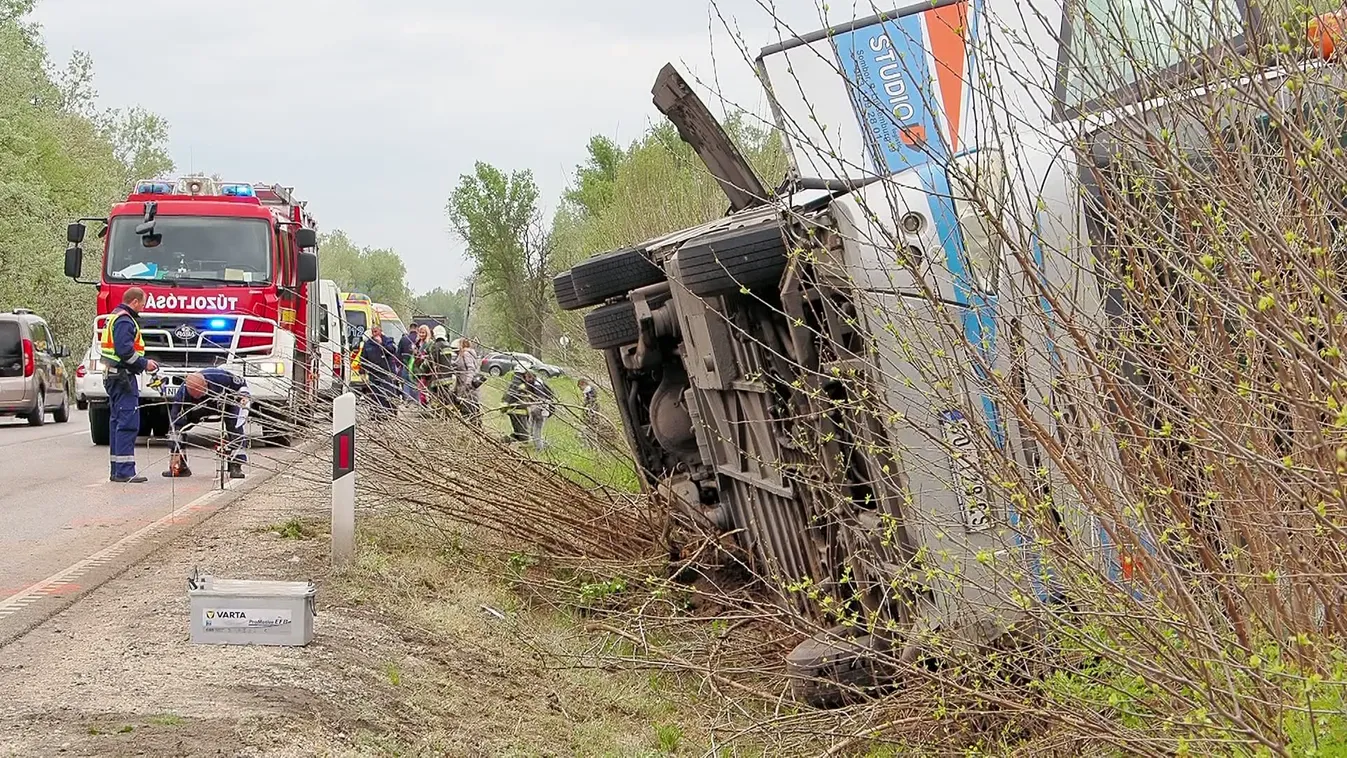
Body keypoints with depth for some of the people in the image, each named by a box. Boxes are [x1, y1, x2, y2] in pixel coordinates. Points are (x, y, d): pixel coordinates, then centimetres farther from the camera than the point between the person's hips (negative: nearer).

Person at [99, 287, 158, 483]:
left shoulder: (115, 318, 20)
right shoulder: (125, 320, -13)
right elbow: (125, 350, -23)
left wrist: (143, 362, 16)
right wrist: (144, 364, -12)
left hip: (113, 377, 11)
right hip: (123, 377, -11)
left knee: (117, 422, 13)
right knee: (128, 423, -12)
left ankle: (117, 470, 16)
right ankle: (125, 471, -16)